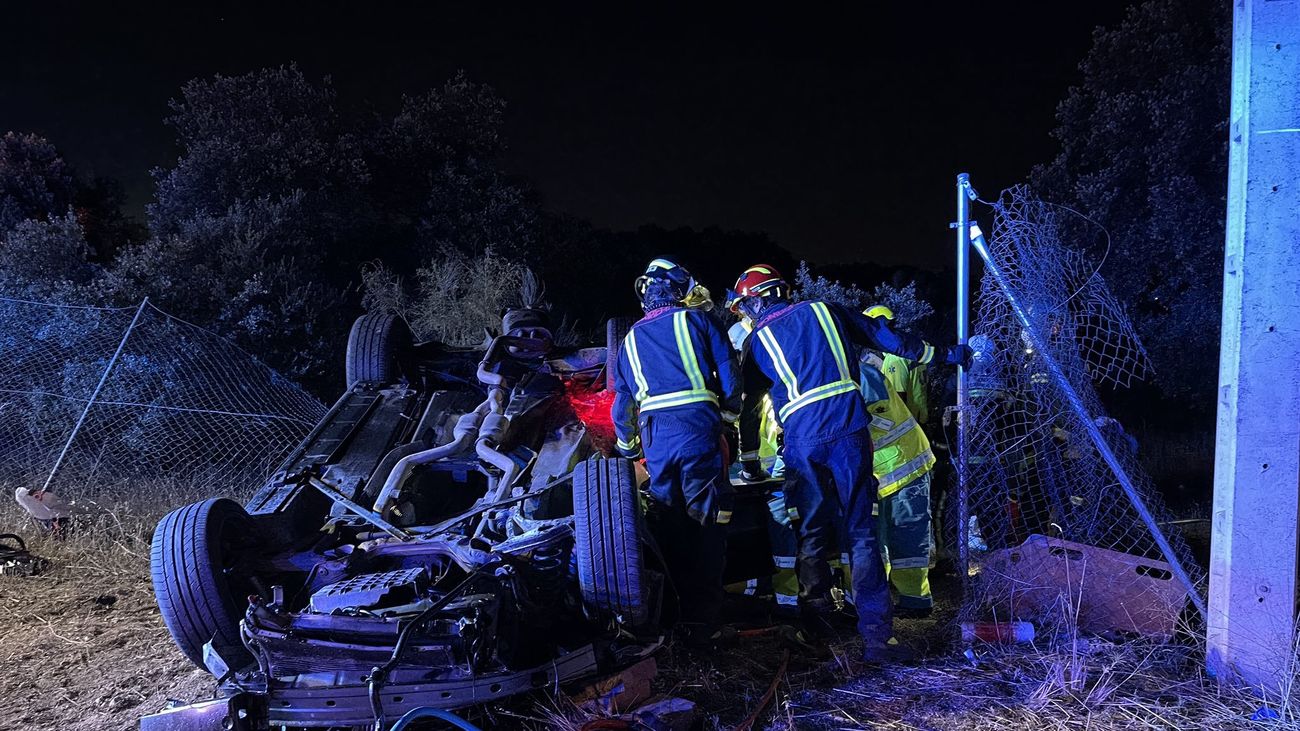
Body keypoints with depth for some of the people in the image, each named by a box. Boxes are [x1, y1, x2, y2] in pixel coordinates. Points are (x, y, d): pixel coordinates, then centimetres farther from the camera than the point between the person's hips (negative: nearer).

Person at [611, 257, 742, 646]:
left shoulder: (631, 340, 20)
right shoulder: (698, 321, 10)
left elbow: (622, 404, 20)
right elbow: (730, 377, 3)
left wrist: (627, 450, 31)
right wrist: (727, 417, 17)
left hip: (656, 439, 4)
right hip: (699, 430, -3)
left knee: (671, 529, 10)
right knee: (707, 525, -1)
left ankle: (674, 615, 13)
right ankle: (702, 621, -3)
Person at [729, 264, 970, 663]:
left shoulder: (758, 341, 13)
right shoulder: (822, 311, 16)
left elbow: (749, 407, 18)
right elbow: (884, 337, 18)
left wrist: (749, 460, 29)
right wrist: (943, 354, 28)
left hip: (803, 442, 0)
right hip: (848, 431, 0)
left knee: (812, 535, 13)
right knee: (861, 533, 2)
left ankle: (817, 626, 17)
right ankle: (876, 636, -1)